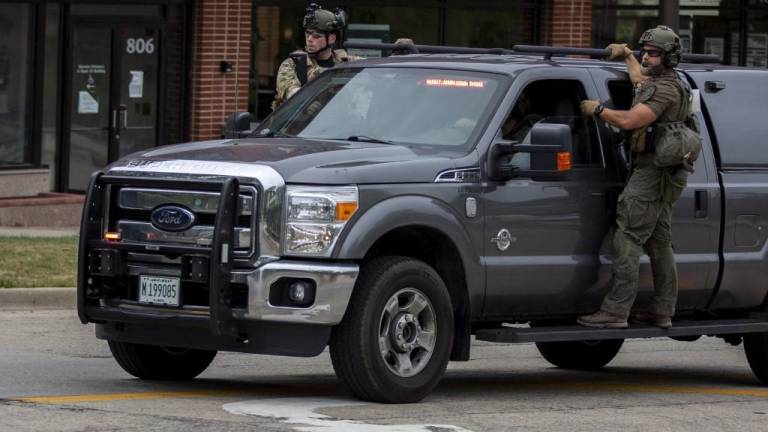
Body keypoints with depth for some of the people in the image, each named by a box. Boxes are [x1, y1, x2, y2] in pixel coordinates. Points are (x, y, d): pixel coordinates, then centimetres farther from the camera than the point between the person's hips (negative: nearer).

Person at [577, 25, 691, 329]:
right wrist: (626, 55, 53)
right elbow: (639, 80, 45)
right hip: (659, 177, 11)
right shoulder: (655, 84, 18)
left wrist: (597, 109, -13)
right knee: (659, 244, 13)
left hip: (650, 175, -11)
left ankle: (616, 312, -19)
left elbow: (630, 120, -26)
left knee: (627, 241, -15)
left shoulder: (664, 89, -15)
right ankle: (663, 312, 18)